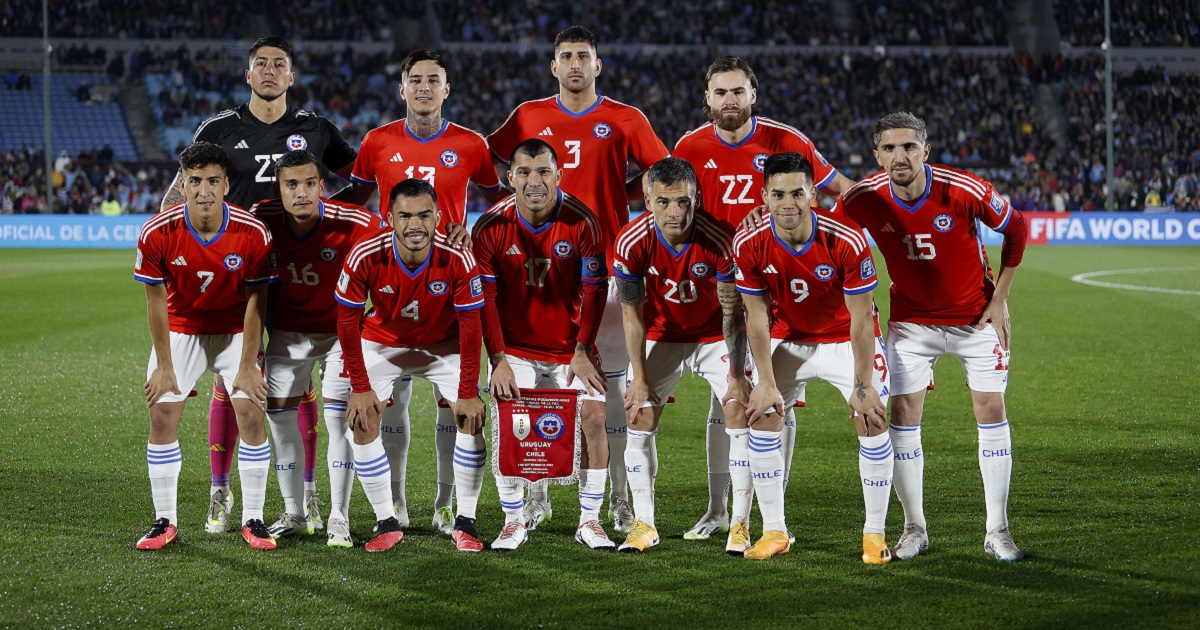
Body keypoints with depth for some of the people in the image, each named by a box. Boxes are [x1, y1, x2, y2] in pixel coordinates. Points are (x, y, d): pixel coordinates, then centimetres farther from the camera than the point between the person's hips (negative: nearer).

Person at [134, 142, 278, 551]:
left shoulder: (253, 233, -23)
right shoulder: (158, 233, -23)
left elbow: (255, 302, -13)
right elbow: (156, 301, -12)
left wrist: (247, 367, -12)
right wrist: (164, 366, -9)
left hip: (236, 331, -1)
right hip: (181, 329, 1)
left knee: (251, 414, -10)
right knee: (162, 415, -6)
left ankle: (253, 520, 0)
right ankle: (165, 521, 4)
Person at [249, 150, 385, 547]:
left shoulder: (352, 224, -27)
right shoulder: (264, 219, -17)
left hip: (340, 330, -3)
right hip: (287, 331, 3)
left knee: (339, 418, -9)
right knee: (280, 417, 5)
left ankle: (339, 518, 2)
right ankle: (294, 514, 20)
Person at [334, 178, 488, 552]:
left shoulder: (457, 259, -29)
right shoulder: (366, 257, -29)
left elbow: (470, 328, -19)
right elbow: (347, 323, -16)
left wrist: (468, 393, -19)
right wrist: (360, 387, -15)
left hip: (444, 345, 0)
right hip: (383, 343, 0)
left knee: (471, 418, -14)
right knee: (362, 420, -13)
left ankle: (465, 523, -3)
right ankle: (387, 524, -2)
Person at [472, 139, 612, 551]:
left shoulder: (581, 222, -13)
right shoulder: (492, 226, -12)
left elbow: (594, 289, -8)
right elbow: (485, 298, -9)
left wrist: (582, 352, -11)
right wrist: (497, 360, -15)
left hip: (571, 347, 0)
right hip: (516, 349, 0)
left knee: (595, 416, -10)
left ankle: (589, 521, 4)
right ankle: (514, 522, 6)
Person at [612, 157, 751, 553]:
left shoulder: (720, 239, -29)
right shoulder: (632, 242, -24)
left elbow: (733, 312, -18)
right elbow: (632, 313, -12)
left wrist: (738, 375, -19)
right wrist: (639, 379, -11)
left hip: (715, 335, -1)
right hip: (660, 335, 1)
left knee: (741, 412, -14)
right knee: (640, 416, -7)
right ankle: (644, 523, 3)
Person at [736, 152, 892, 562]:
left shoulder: (847, 242, -30)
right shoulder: (750, 245, -22)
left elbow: (861, 319, -22)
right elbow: (758, 316, -11)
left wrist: (863, 385, -19)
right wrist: (767, 383, -11)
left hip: (846, 339, -2)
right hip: (789, 339, 3)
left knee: (873, 422, -13)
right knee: (761, 418, -7)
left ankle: (875, 534, -2)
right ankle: (774, 532, 4)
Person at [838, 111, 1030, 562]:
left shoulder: (964, 191, -24)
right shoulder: (864, 199, -19)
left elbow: (1016, 229, -7)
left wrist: (999, 300, -5)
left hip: (975, 317, -1)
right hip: (911, 318, 1)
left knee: (991, 411, -4)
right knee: (903, 414, -5)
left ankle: (997, 531, 5)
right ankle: (914, 529, 7)